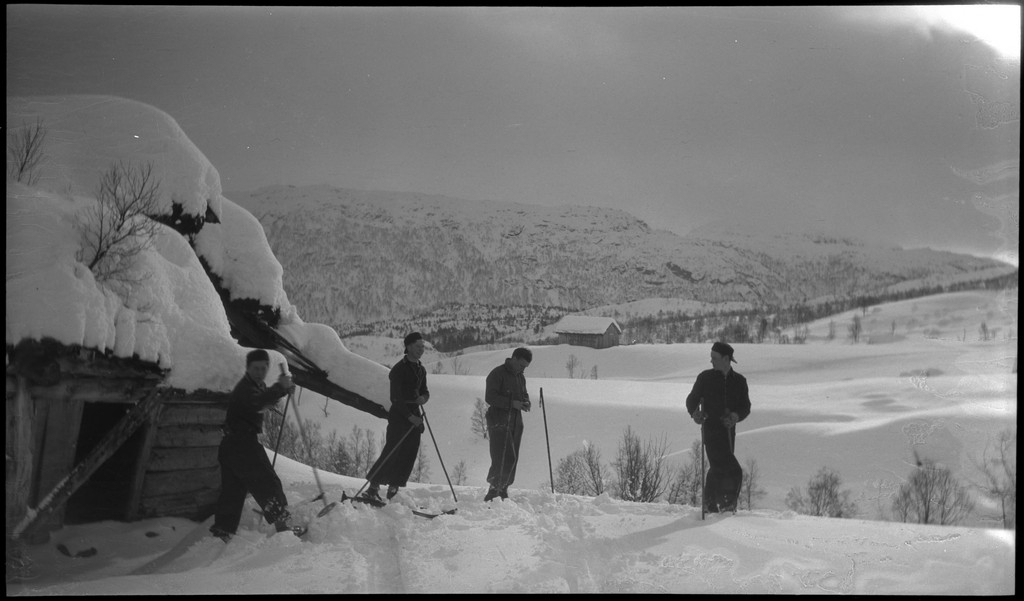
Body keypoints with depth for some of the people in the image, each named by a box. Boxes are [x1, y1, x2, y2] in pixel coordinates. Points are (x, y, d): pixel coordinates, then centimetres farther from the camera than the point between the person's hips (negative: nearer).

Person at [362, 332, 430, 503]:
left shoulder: (421, 370, 15)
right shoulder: (399, 369, -9)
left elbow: (424, 391, 23)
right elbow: (396, 397, -14)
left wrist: (424, 397, -3)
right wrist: (410, 416, -19)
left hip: (414, 416, 8)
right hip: (399, 415, -8)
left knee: (409, 454, 3)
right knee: (392, 452, -14)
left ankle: (393, 488, 12)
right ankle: (373, 488, -12)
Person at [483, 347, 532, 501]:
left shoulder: (520, 377, 17)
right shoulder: (497, 374, -8)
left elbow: (524, 395, 27)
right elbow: (490, 397, -15)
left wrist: (526, 402, 2)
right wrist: (511, 403, -22)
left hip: (515, 423, 8)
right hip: (499, 422, -8)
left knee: (512, 459, 7)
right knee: (504, 458, -16)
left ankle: (502, 491, 16)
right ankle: (494, 491, -14)